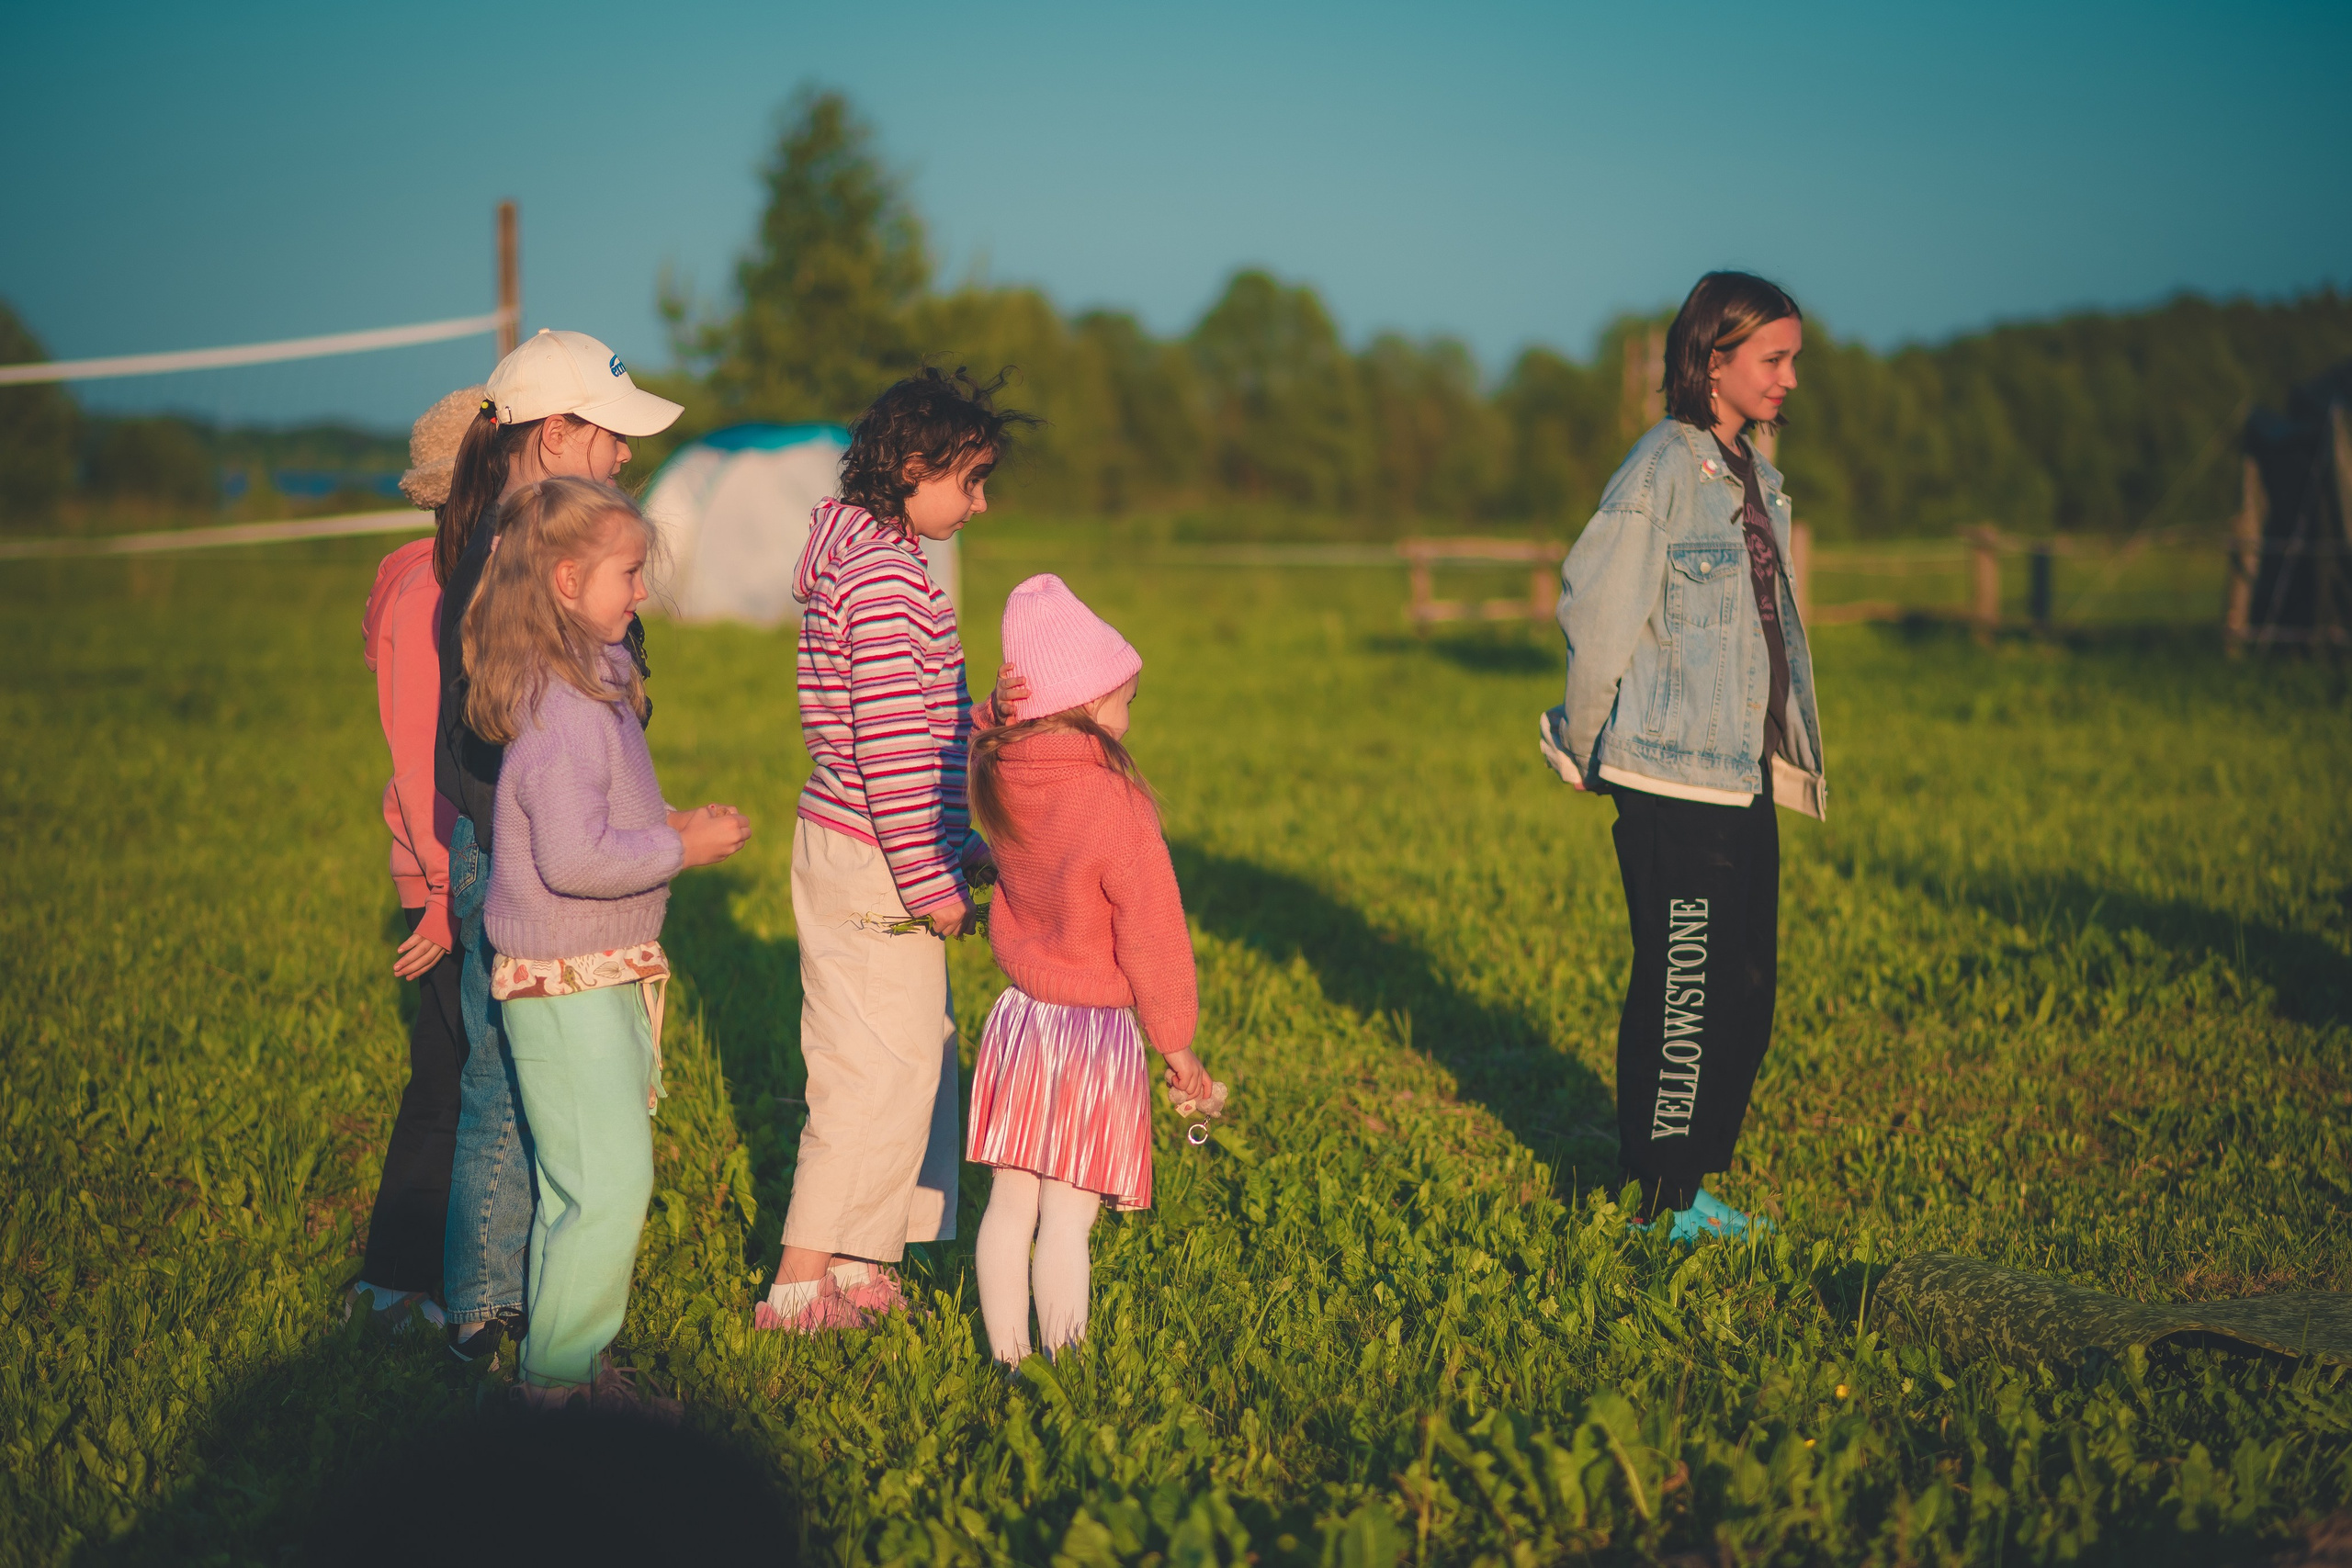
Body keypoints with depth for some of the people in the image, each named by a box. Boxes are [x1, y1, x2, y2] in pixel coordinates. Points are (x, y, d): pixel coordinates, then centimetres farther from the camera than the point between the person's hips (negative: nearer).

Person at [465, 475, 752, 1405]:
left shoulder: (593, 684, 10)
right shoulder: (565, 708, -23)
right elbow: (574, 858, -30)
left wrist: (669, 827, 9)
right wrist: (683, 849, -19)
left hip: (602, 976, 10)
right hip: (567, 983, -10)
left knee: (578, 1186, 16)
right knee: (611, 1185, -7)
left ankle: (561, 1361, 25)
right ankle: (559, 1376, 3)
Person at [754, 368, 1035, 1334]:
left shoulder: (864, 559, 15)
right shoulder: (885, 575, -18)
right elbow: (889, 742, -22)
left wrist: (954, 845, 20)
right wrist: (930, 880, -18)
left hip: (855, 847, 10)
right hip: (872, 864, -10)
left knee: (911, 1058, 15)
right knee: (882, 1065, -2)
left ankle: (861, 1266, 24)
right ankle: (801, 1284, 5)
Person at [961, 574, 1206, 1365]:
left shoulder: (1001, 781, -4)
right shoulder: (1117, 803, -20)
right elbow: (1152, 936, -14)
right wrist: (1176, 1040, -1)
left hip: (1019, 1016, 6)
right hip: (1096, 1031, -6)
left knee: (1010, 1204, 12)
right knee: (1067, 1216, -1)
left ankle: (1007, 1361, 20)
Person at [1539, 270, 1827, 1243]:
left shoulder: (1755, 477, 14)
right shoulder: (1661, 473, -12)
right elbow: (1601, 623, -10)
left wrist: (1787, 758, 15)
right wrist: (1591, 753, -2)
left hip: (1746, 777, 8)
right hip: (1675, 780, -8)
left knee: (1744, 992, 11)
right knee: (1683, 992, -3)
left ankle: (1695, 1184, 23)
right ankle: (1661, 1207, 8)